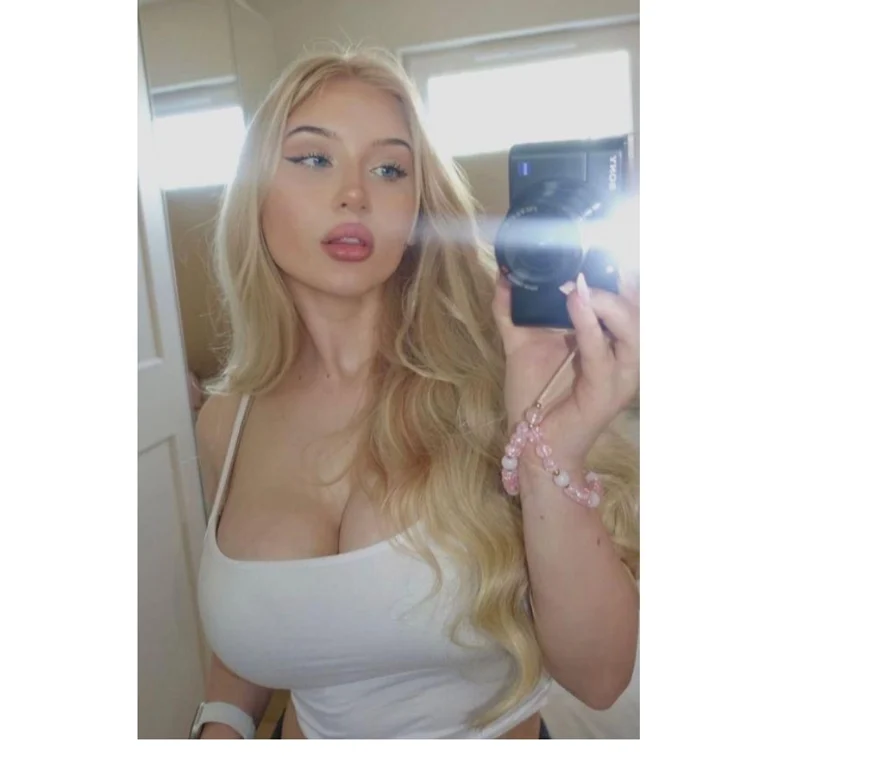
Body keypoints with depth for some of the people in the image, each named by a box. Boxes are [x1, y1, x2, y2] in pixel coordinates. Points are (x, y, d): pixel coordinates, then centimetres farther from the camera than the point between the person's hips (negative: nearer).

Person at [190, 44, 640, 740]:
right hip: (311, 736, 3)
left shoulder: (501, 371, -23)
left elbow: (600, 678, -22)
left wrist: (550, 463, -36)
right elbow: (250, 635, 5)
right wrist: (220, 722, -13)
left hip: (503, 738, -2)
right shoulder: (226, 422, -12)